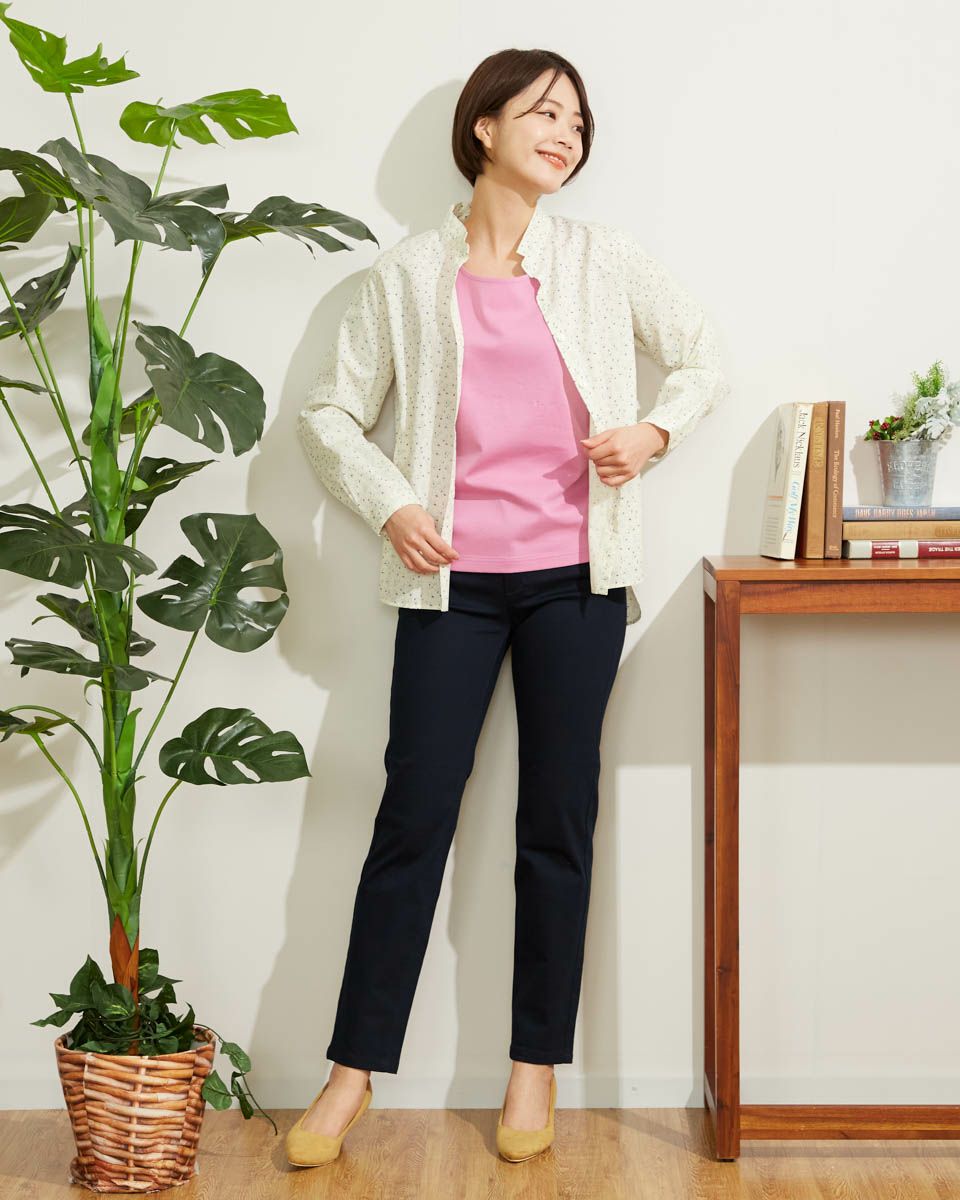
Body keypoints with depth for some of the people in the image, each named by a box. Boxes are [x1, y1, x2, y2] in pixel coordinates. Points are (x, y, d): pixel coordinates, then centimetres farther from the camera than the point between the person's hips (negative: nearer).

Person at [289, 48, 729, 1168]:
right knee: (412, 818, 0)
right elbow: (330, 413, 7)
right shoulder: (408, 274, 4)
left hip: (575, 574, 1)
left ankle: (536, 1065, 18)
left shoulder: (601, 258, 6)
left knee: (558, 822, 6)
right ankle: (352, 1073, 10)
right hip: (453, 577, -1)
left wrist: (656, 427, -3)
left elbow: (703, 354, 16)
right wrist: (391, 506, -7)